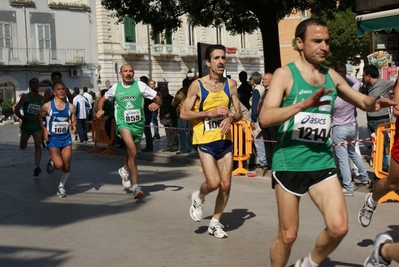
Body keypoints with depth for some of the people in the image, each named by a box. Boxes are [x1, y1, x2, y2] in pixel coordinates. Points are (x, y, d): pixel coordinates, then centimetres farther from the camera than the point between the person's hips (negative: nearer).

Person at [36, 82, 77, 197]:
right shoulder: (47, 106, -9)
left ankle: (61, 187, 22)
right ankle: (52, 162, 22)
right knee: (59, 165, -15)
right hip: (53, 139, -3)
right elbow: (38, 118, 4)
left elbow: (73, 122, 8)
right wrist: (44, 129, -10)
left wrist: (73, 126, -15)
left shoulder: (71, 107, -2)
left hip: (66, 138, 3)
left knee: (67, 165, 1)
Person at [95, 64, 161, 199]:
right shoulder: (115, 88, 5)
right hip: (123, 123, -2)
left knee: (132, 153, 17)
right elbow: (103, 99, 21)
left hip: (138, 123, 2)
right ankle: (136, 186, -22)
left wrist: (156, 103, -23)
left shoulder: (140, 85, -1)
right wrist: (100, 109, 2)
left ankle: (125, 170, 52)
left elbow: (158, 98, 0)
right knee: (132, 151, -23)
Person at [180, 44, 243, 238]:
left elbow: (239, 113, 9)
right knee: (214, 183, -14)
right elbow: (184, 114, -9)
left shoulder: (230, 84, 4)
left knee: (226, 185, 4)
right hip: (205, 141, -4)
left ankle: (215, 223, 22)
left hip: (225, 140, 4)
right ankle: (198, 198, 21)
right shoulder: (197, 85, -8)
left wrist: (230, 119, -14)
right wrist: (210, 112, -18)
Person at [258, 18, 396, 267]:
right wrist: (304, 104, -35)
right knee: (288, 235, 5)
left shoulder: (332, 76, 8)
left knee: (339, 228, -6)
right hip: (289, 162, -4)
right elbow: (265, 118, -21)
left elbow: (363, 101, 19)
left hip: (322, 162, 5)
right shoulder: (285, 74, -9)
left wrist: (375, 102, -5)